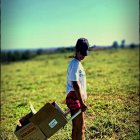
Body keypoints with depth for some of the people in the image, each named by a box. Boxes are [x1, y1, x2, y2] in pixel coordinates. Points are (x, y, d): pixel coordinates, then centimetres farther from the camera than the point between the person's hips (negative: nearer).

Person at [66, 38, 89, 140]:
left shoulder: (77, 63, 16)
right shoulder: (75, 64, -15)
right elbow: (75, 85, -21)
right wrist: (81, 103, -22)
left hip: (76, 98, 10)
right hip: (75, 98, -10)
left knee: (76, 127, 15)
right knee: (80, 126, -7)